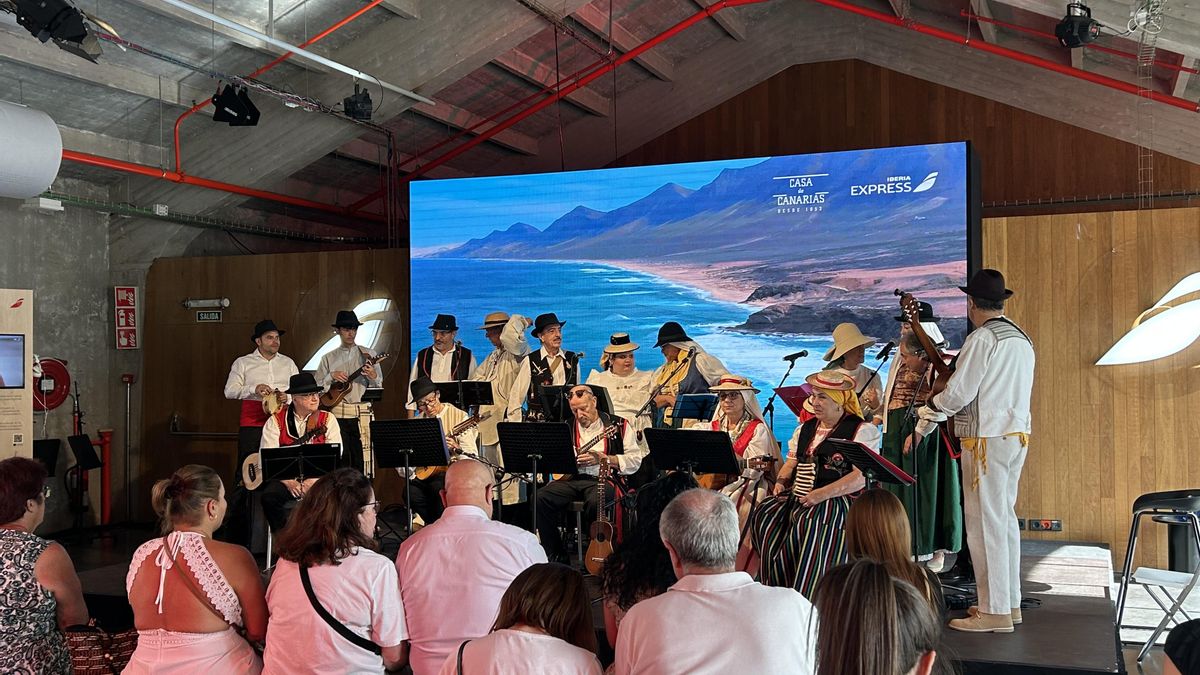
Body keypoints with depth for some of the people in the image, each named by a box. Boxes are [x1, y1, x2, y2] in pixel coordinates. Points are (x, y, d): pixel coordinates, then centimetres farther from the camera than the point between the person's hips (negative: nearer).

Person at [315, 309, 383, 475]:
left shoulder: (368, 355, 10)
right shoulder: (328, 358, 11)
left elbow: (379, 386, 7)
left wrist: (373, 377, -14)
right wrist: (331, 377, -8)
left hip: (362, 413, 0)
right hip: (337, 413, 0)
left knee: (361, 459, -5)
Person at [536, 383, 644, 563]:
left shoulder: (618, 425, 5)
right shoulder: (567, 428, 18)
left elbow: (635, 461, -2)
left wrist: (603, 458, -11)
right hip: (572, 478, 4)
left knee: (594, 502, -38)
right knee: (541, 497, -23)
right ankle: (556, 555, -10)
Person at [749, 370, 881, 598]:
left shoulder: (863, 431, -1)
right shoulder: (805, 429, 21)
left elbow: (861, 476, -12)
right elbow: (791, 463, 28)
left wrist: (823, 493, -22)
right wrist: (781, 481, 5)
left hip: (840, 498, -6)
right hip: (799, 494, 7)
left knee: (809, 521, -36)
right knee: (764, 515, -20)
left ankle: (806, 597, -29)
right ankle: (778, 593, -16)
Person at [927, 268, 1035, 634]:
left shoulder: (982, 338, -14)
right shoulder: (1022, 339, 14)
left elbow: (958, 393, -16)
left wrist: (930, 405, 4)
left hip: (987, 439, -9)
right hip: (1018, 435, 9)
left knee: (985, 521, -5)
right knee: (1005, 517, 15)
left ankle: (995, 612, -3)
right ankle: (1010, 602, 22)